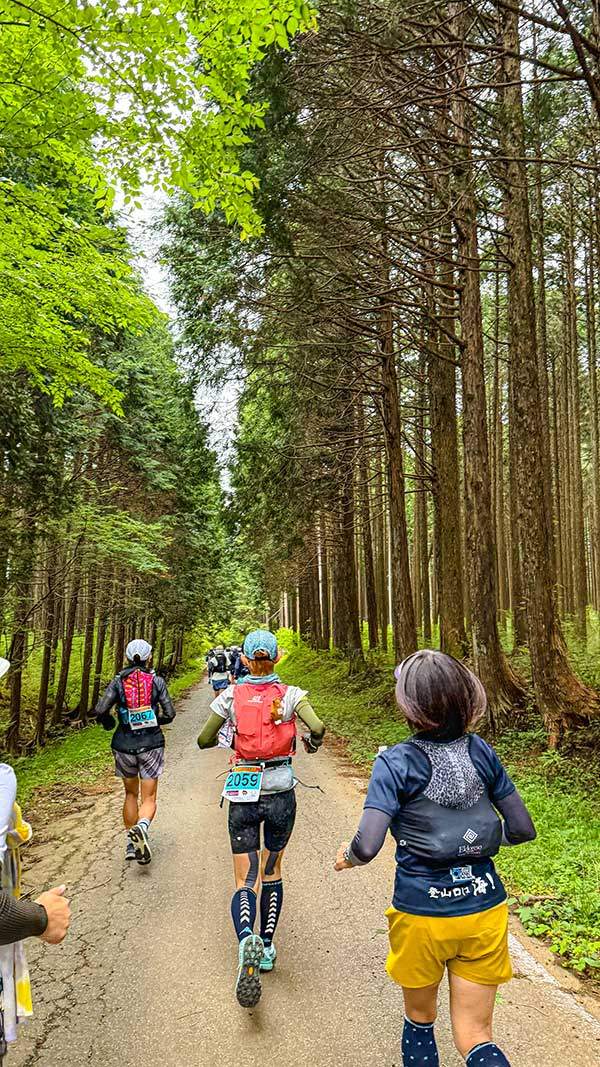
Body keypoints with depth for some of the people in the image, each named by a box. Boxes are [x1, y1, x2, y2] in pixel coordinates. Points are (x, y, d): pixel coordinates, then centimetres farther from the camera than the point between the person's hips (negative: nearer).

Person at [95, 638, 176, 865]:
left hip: (124, 745, 2)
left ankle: (131, 842, 21)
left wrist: (109, 723, 10)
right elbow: (169, 714, -5)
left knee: (131, 793, 21)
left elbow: (100, 711, -11)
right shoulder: (157, 681, -3)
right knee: (149, 798, 4)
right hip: (151, 744, -1)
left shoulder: (118, 682, -2)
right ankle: (142, 826, -25)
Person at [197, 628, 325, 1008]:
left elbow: (204, 740, 2)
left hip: (242, 794, 0)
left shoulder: (231, 695, -3)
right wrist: (312, 742, 3)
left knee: (245, 880, 4)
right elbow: (318, 728, -19)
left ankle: (247, 939, -23)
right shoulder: (290, 694, -6)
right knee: (272, 870, 23)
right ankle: (268, 947, 28)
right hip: (281, 792, 1)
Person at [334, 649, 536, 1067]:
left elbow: (367, 846, -23)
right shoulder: (481, 752, -6)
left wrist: (348, 857, -1)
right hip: (484, 910, 3)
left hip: (421, 912, -3)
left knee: (420, 1017, 25)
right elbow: (522, 829, 1)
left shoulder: (396, 763, -18)